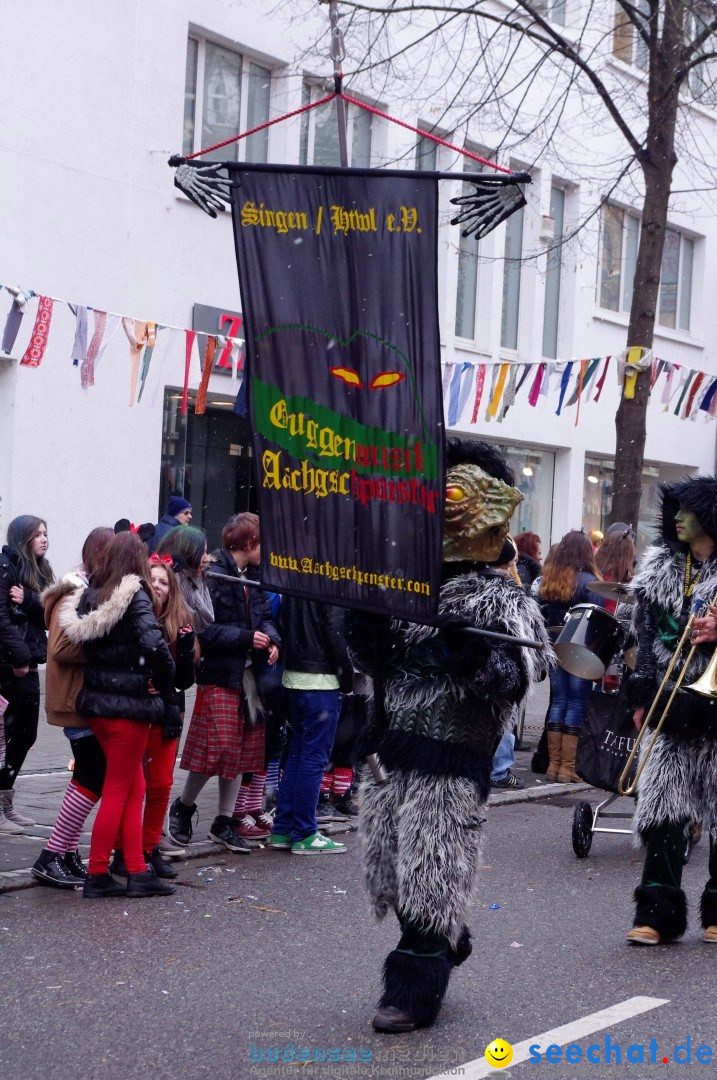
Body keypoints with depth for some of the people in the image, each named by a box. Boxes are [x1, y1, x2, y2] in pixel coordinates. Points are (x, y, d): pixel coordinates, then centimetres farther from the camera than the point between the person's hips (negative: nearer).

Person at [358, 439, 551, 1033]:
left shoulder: (500, 600, -6)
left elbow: (523, 670, -16)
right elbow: (377, 659, 22)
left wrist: (474, 655, -31)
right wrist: (368, 633, 1)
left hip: (450, 762, -7)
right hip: (390, 752, 7)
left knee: (429, 874, -3)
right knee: (395, 870, 13)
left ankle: (414, 991, 9)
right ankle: (445, 948, 37)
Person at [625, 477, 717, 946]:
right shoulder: (659, 569, 10)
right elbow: (647, 635, 11)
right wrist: (643, 696, 5)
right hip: (673, 707, 3)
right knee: (663, 806, 0)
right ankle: (658, 912, 5)